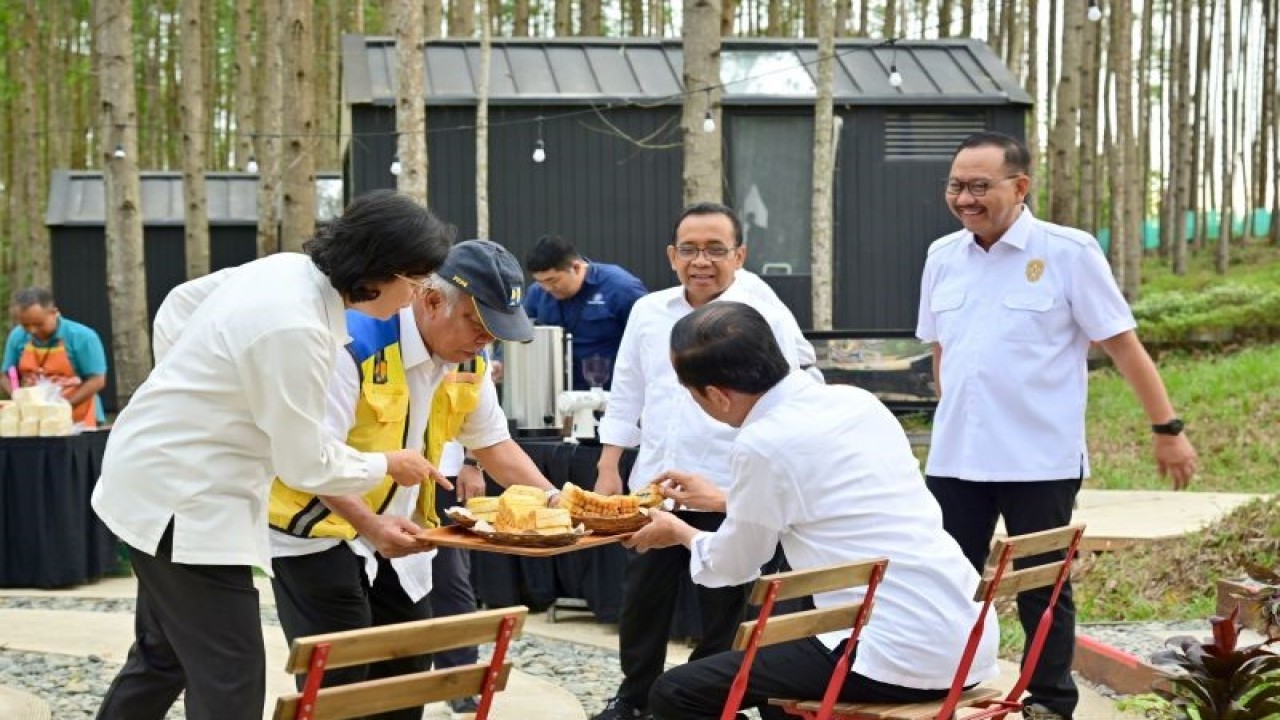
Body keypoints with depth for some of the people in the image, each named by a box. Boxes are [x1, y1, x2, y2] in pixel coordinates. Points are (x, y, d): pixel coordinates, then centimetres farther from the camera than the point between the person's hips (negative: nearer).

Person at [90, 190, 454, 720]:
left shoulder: (286, 268, -1)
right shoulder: (296, 330, -29)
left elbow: (177, 306, 14)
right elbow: (307, 464, -20)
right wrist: (387, 466, -4)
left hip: (155, 475, 10)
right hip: (182, 502, -10)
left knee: (163, 657, 21)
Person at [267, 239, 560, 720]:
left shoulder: (467, 360, -3)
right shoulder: (356, 343, -26)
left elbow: (493, 442, 8)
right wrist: (369, 525, -41)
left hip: (396, 529, 7)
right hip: (318, 527, -7)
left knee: (406, 673, 10)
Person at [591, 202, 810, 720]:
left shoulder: (766, 320, -7)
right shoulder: (648, 312, 7)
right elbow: (626, 395, 14)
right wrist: (608, 469, 9)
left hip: (729, 494, -4)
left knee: (721, 613, 8)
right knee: (641, 601, 15)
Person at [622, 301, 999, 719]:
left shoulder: (762, 445, -12)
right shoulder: (854, 400, 10)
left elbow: (733, 565, 5)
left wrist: (679, 532, 26)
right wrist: (723, 500, 42)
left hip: (904, 660, -9)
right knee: (768, 652, 31)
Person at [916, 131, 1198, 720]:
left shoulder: (1068, 252, -8)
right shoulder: (942, 256, 7)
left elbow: (1123, 345, -5)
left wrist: (1167, 430, -5)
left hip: (1040, 464, -4)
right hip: (954, 461, 4)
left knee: (1042, 593, 7)